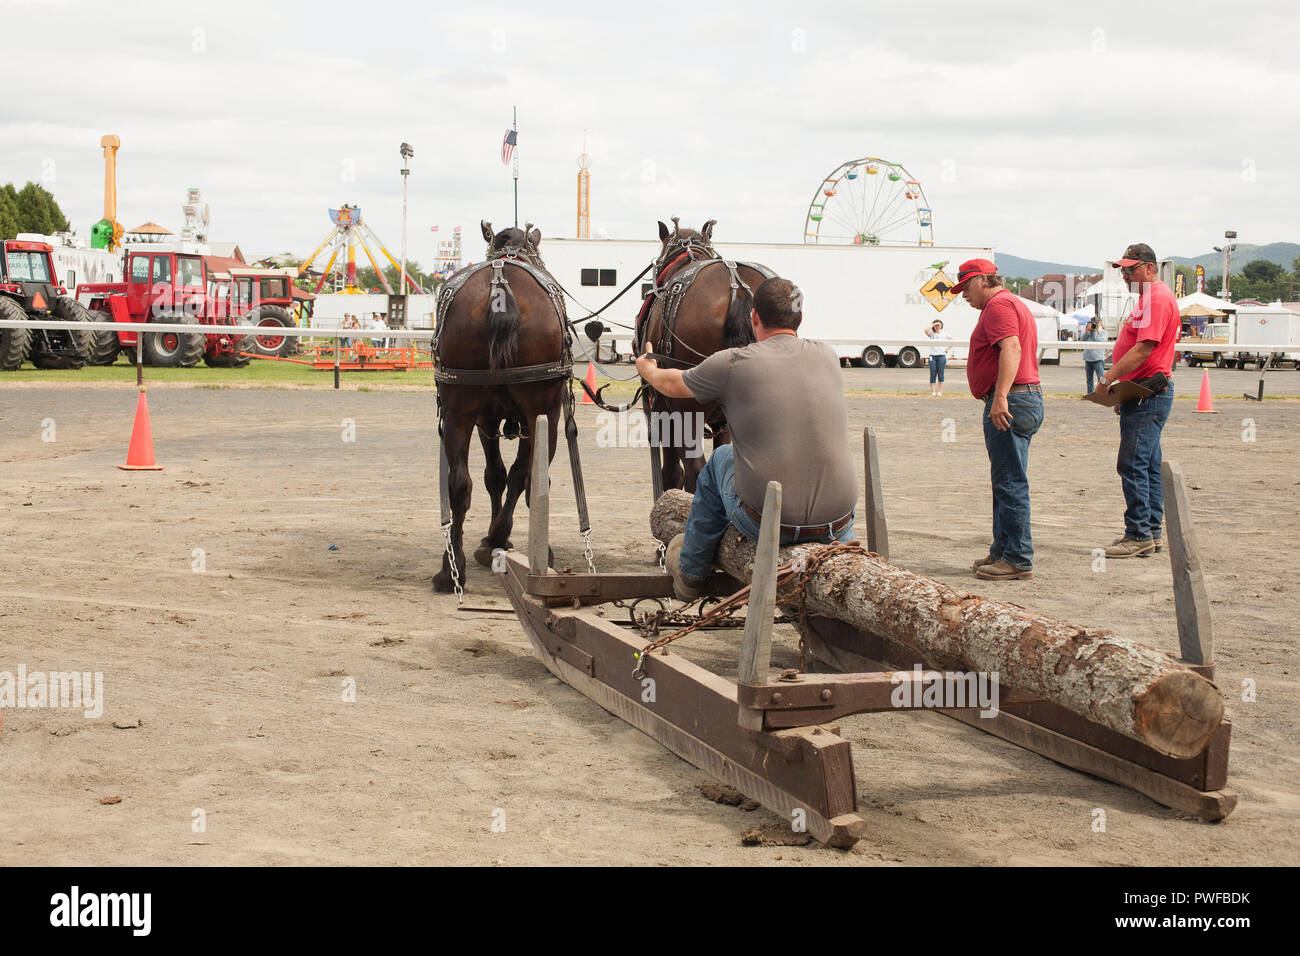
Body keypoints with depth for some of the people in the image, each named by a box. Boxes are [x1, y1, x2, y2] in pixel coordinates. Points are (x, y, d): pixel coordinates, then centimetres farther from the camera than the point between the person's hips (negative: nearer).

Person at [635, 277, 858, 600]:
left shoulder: (732, 364, -5)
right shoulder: (828, 356, 6)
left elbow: (673, 385, 17)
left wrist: (648, 369, 41)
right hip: (837, 525, 3)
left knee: (721, 458, 29)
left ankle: (689, 572, 41)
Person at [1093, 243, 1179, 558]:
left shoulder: (1157, 298, -13)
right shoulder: (1148, 298, 21)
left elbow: (1144, 348, -22)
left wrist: (1108, 379, -19)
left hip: (1148, 395, -11)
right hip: (1143, 394, 11)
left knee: (1132, 464, -11)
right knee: (1149, 466, 12)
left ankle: (1139, 535, -9)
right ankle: (1151, 533, 17)